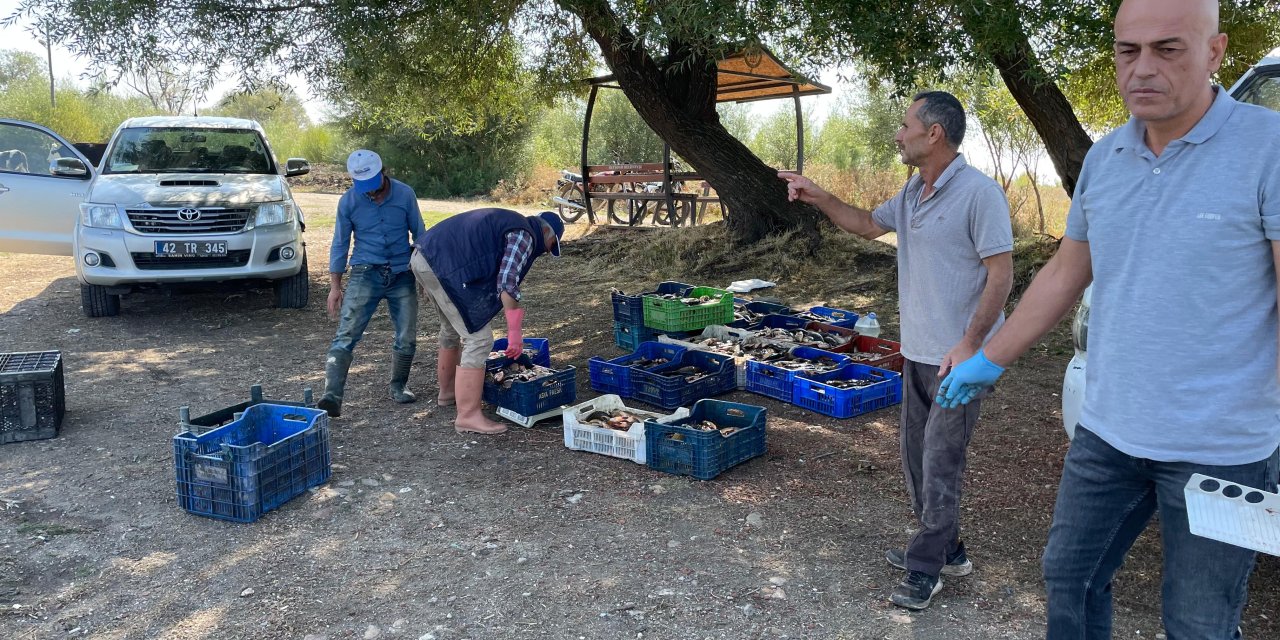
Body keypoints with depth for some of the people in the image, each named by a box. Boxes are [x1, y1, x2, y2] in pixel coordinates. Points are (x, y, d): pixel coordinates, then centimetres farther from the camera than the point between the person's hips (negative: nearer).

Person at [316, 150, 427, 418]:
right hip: (366, 274, -1)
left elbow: (419, 234, 7)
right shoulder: (348, 201, -4)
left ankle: (399, 386, 26)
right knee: (346, 336, -13)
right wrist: (334, 286, 2)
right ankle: (332, 396, -18)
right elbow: (340, 244, 3)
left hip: (402, 275, 1)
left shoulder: (405, 194, -4)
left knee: (407, 339, 4)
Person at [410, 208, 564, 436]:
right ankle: (468, 416, -4)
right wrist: (515, 332, -11)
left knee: (452, 330, 28)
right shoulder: (525, 236, -4)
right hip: (446, 268, -11)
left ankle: (448, 391, 45)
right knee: (478, 339, -6)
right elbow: (507, 283, -16)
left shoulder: (507, 222, 27)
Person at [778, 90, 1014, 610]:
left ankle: (926, 566, 14)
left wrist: (969, 345, -23)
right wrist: (819, 198, 14)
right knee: (916, 454, 16)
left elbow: (1001, 275, -18)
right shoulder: (911, 194, 9)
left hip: (957, 355, -9)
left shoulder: (979, 193, -17)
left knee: (940, 460, 0)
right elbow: (867, 225, 26)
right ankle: (944, 549, 32)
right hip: (917, 351, 9)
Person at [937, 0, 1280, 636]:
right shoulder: (1103, 159, 5)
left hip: (1219, 450, -5)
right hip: (1106, 432, 5)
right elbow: (1065, 275, 14)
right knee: (1068, 578, 17)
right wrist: (988, 361, 15)